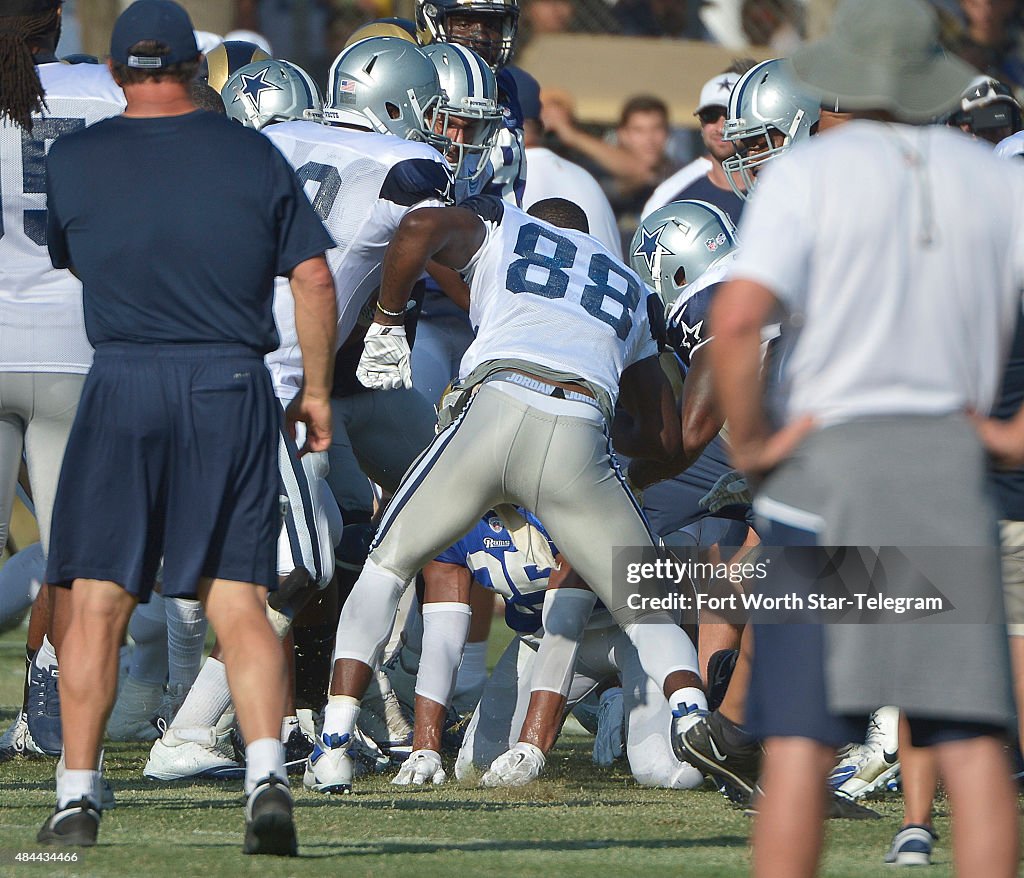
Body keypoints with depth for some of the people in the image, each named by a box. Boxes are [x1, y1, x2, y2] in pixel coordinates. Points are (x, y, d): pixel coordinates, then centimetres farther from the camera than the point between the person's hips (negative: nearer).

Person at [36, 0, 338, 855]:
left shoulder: (75, 161, 1)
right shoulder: (254, 156, 3)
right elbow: (314, 278, 3)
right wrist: (317, 391, 12)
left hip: (124, 388, -1)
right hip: (233, 388, 1)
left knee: (98, 604, 4)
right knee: (239, 602, 3)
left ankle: (78, 796, 3)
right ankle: (268, 775, -12)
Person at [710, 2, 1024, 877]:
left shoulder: (807, 175, -6)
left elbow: (737, 318, -20)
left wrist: (749, 441, -8)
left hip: (828, 461, -3)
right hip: (951, 467, 3)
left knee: (799, 745, -2)